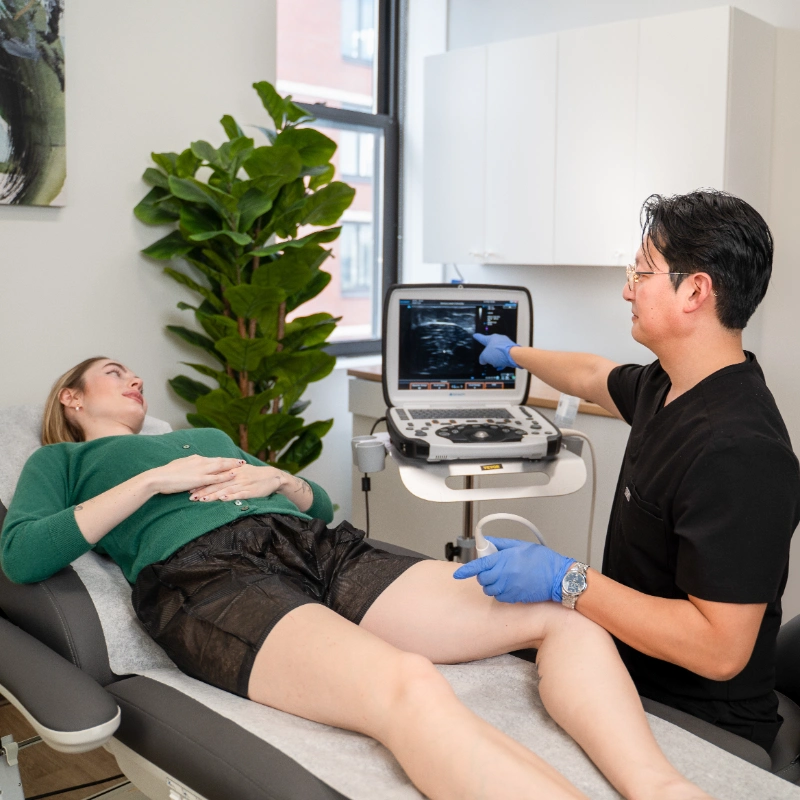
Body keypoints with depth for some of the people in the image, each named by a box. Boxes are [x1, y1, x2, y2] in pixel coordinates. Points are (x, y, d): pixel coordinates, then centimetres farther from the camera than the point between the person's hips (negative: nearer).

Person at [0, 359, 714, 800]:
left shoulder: (207, 436, 40)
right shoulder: (62, 461, 27)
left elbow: (320, 503, 36)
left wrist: (275, 479, 13)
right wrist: (154, 479, 1)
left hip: (319, 550, 7)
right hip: (204, 574, -7)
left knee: (563, 617, -13)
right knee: (406, 683, -40)